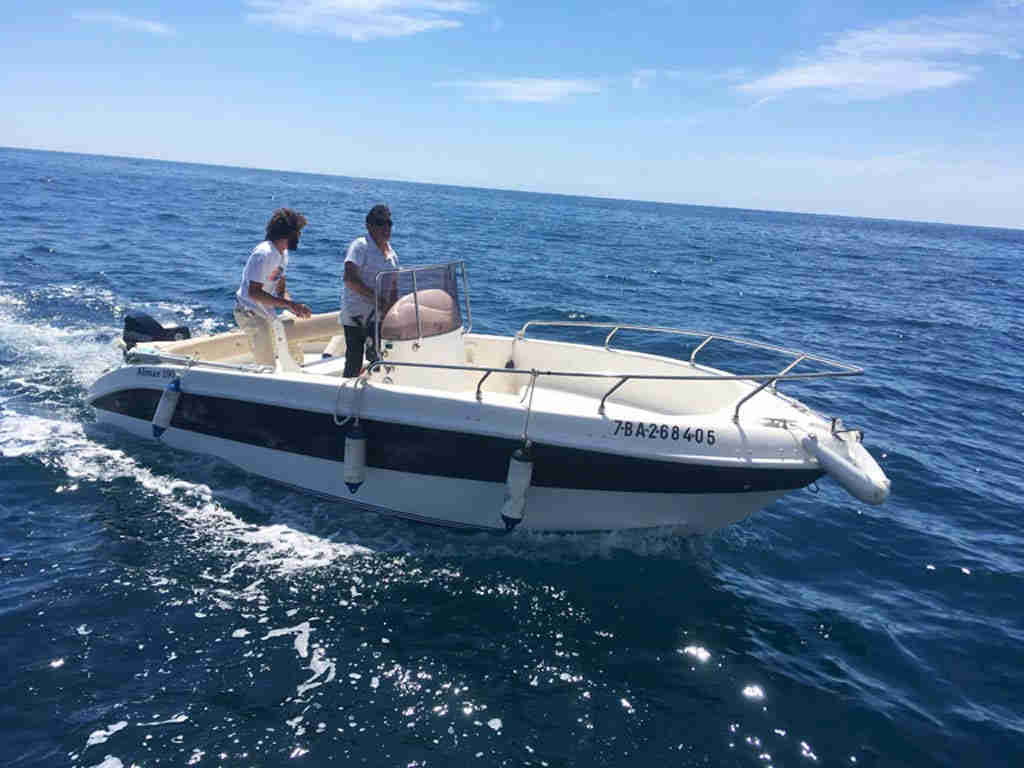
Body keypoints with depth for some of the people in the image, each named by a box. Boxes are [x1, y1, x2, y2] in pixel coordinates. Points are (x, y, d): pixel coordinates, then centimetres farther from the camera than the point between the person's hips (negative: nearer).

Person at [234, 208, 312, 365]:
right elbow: (254, 292, -28)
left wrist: (294, 306, -8)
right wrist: (289, 304, -30)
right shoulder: (264, 253, -22)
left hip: (266, 314, 9)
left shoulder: (283, 253, 7)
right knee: (267, 367, -11)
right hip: (249, 313, -9)